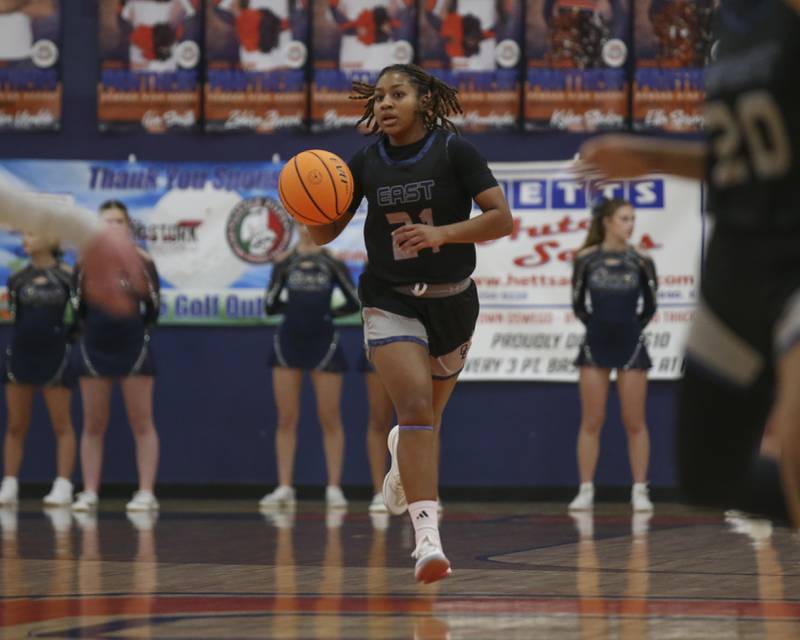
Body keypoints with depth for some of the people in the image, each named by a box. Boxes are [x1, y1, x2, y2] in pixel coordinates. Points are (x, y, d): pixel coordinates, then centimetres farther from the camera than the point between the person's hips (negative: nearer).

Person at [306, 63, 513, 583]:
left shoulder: (454, 151, -8)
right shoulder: (367, 163, -1)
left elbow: (501, 218, -14)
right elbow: (325, 234, 6)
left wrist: (443, 232, -27)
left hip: (452, 301, 1)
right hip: (390, 301, -1)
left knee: (427, 417, 17)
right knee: (416, 407, -20)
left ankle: (403, 457, 56)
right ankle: (427, 537, -27)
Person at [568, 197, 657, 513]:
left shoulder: (640, 260, -1)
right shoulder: (586, 258, -1)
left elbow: (649, 307, 7)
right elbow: (578, 304, 8)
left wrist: (631, 327, 4)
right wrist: (599, 325, 6)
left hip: (630, 347, 0)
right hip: (595, 346, 0)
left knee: (634, 423, 2)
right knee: (591, 422, 3)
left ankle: (640, 491, 7)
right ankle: (586, 490, 7)